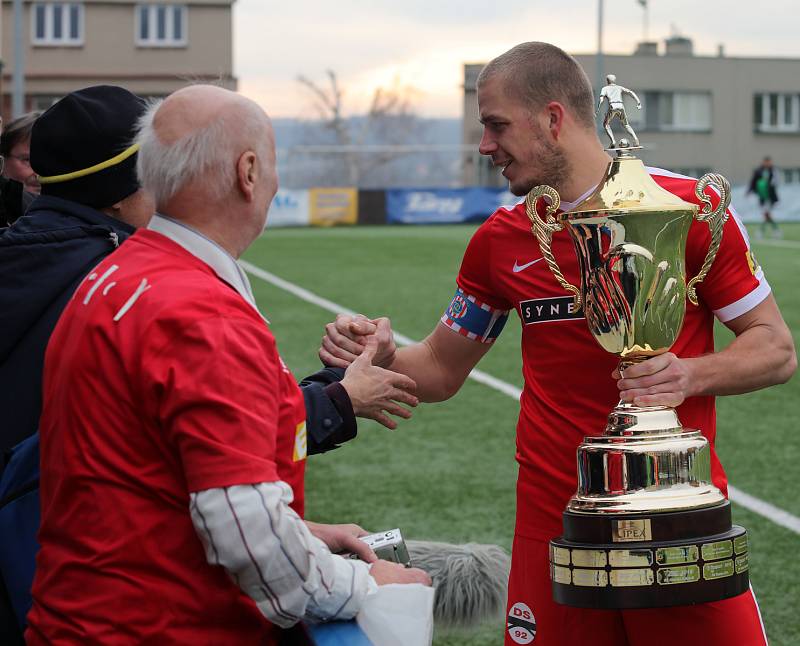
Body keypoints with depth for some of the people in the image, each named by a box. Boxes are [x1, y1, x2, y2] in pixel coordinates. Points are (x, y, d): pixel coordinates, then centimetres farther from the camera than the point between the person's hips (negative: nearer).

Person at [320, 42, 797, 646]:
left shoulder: (690, 208, -6)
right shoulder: (500, 241, 7)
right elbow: (440, 369, 17)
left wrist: (691, 374, -19)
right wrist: (382, 356, -5)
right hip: (553, 522, 3)